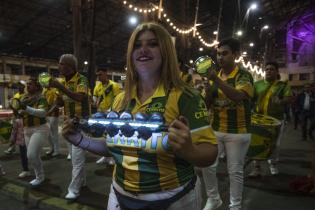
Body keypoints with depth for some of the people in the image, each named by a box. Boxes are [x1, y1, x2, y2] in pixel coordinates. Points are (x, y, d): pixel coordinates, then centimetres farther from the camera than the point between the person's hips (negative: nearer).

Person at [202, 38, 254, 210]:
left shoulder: (244, 75, -8)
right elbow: (207, 105, 6)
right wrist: (208, 89, -13)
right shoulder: (215, 76, 7)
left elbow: (238, 97, -29)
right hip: (215, 130, 5)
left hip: (238, 132, -4)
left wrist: (218, 81, -38)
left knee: (235, 171, 8)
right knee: (207, 166, 4)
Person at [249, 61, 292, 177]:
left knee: (275, 144, 13)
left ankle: (273, 164, 36)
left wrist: (281, 102, -28)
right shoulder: (257, 84, 6)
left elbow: (289, 98, -8)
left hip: (276, 119, 0)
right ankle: (256, 167, 12)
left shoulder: (283, 84, 2)